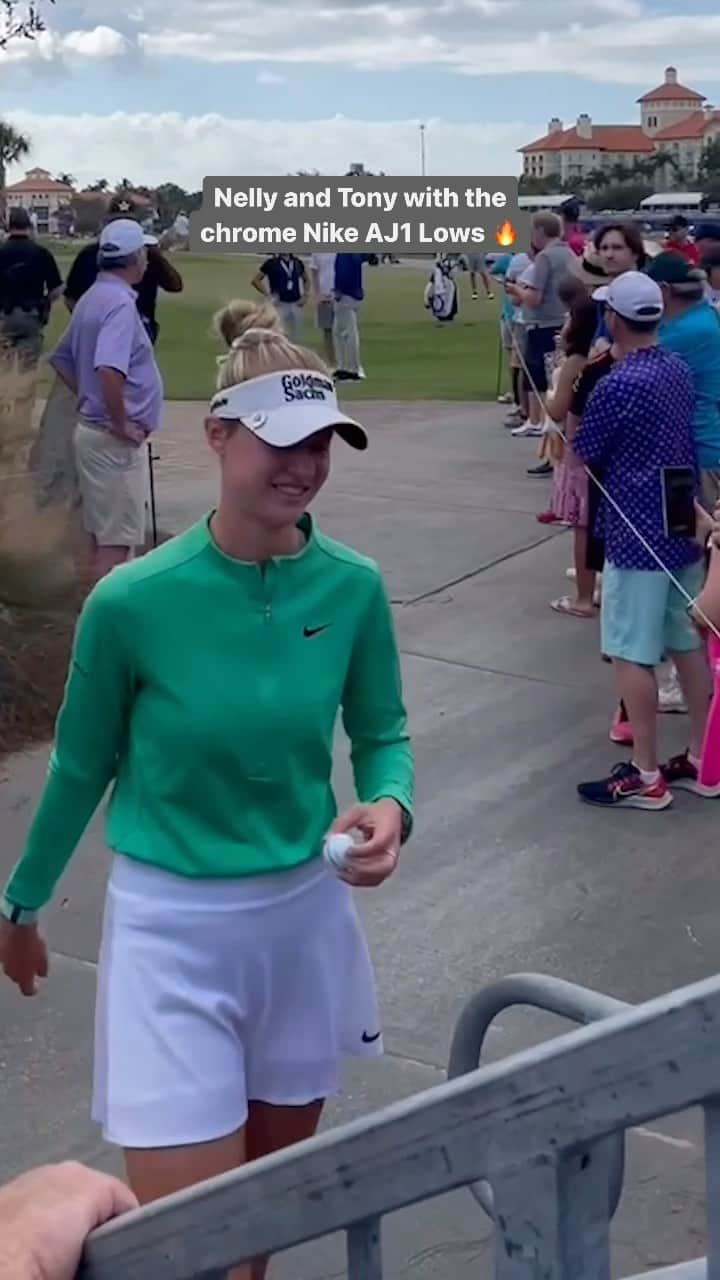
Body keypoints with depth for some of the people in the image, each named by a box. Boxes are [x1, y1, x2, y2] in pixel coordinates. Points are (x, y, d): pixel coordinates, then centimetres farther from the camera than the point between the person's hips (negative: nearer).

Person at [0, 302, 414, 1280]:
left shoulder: (354, 588, -8)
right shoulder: (134, 600, -17)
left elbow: (382, 735, 6)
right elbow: (82, 767, -2)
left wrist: (389, 808, -17)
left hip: (305, 916, 4)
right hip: (173, 928, -4)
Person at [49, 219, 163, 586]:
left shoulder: (93, 297, 11)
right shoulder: (120, 302, -18)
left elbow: (61, 359, 22)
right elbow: (109, 370, -33)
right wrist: (121, 425, -22)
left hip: (92, 429, 10)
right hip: (115, 440, -10)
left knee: (102, 537, 17)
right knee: (116, 543, -4)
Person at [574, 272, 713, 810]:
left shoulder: (619, 384, -19)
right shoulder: (679, 369, 7)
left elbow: (583, 453, -7)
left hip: (637, 536, -8)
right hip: (682, 526, 8)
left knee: (632, 655, -1)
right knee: (689, 644, 14)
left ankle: (645, 776, 4)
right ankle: (701, 758, 23)